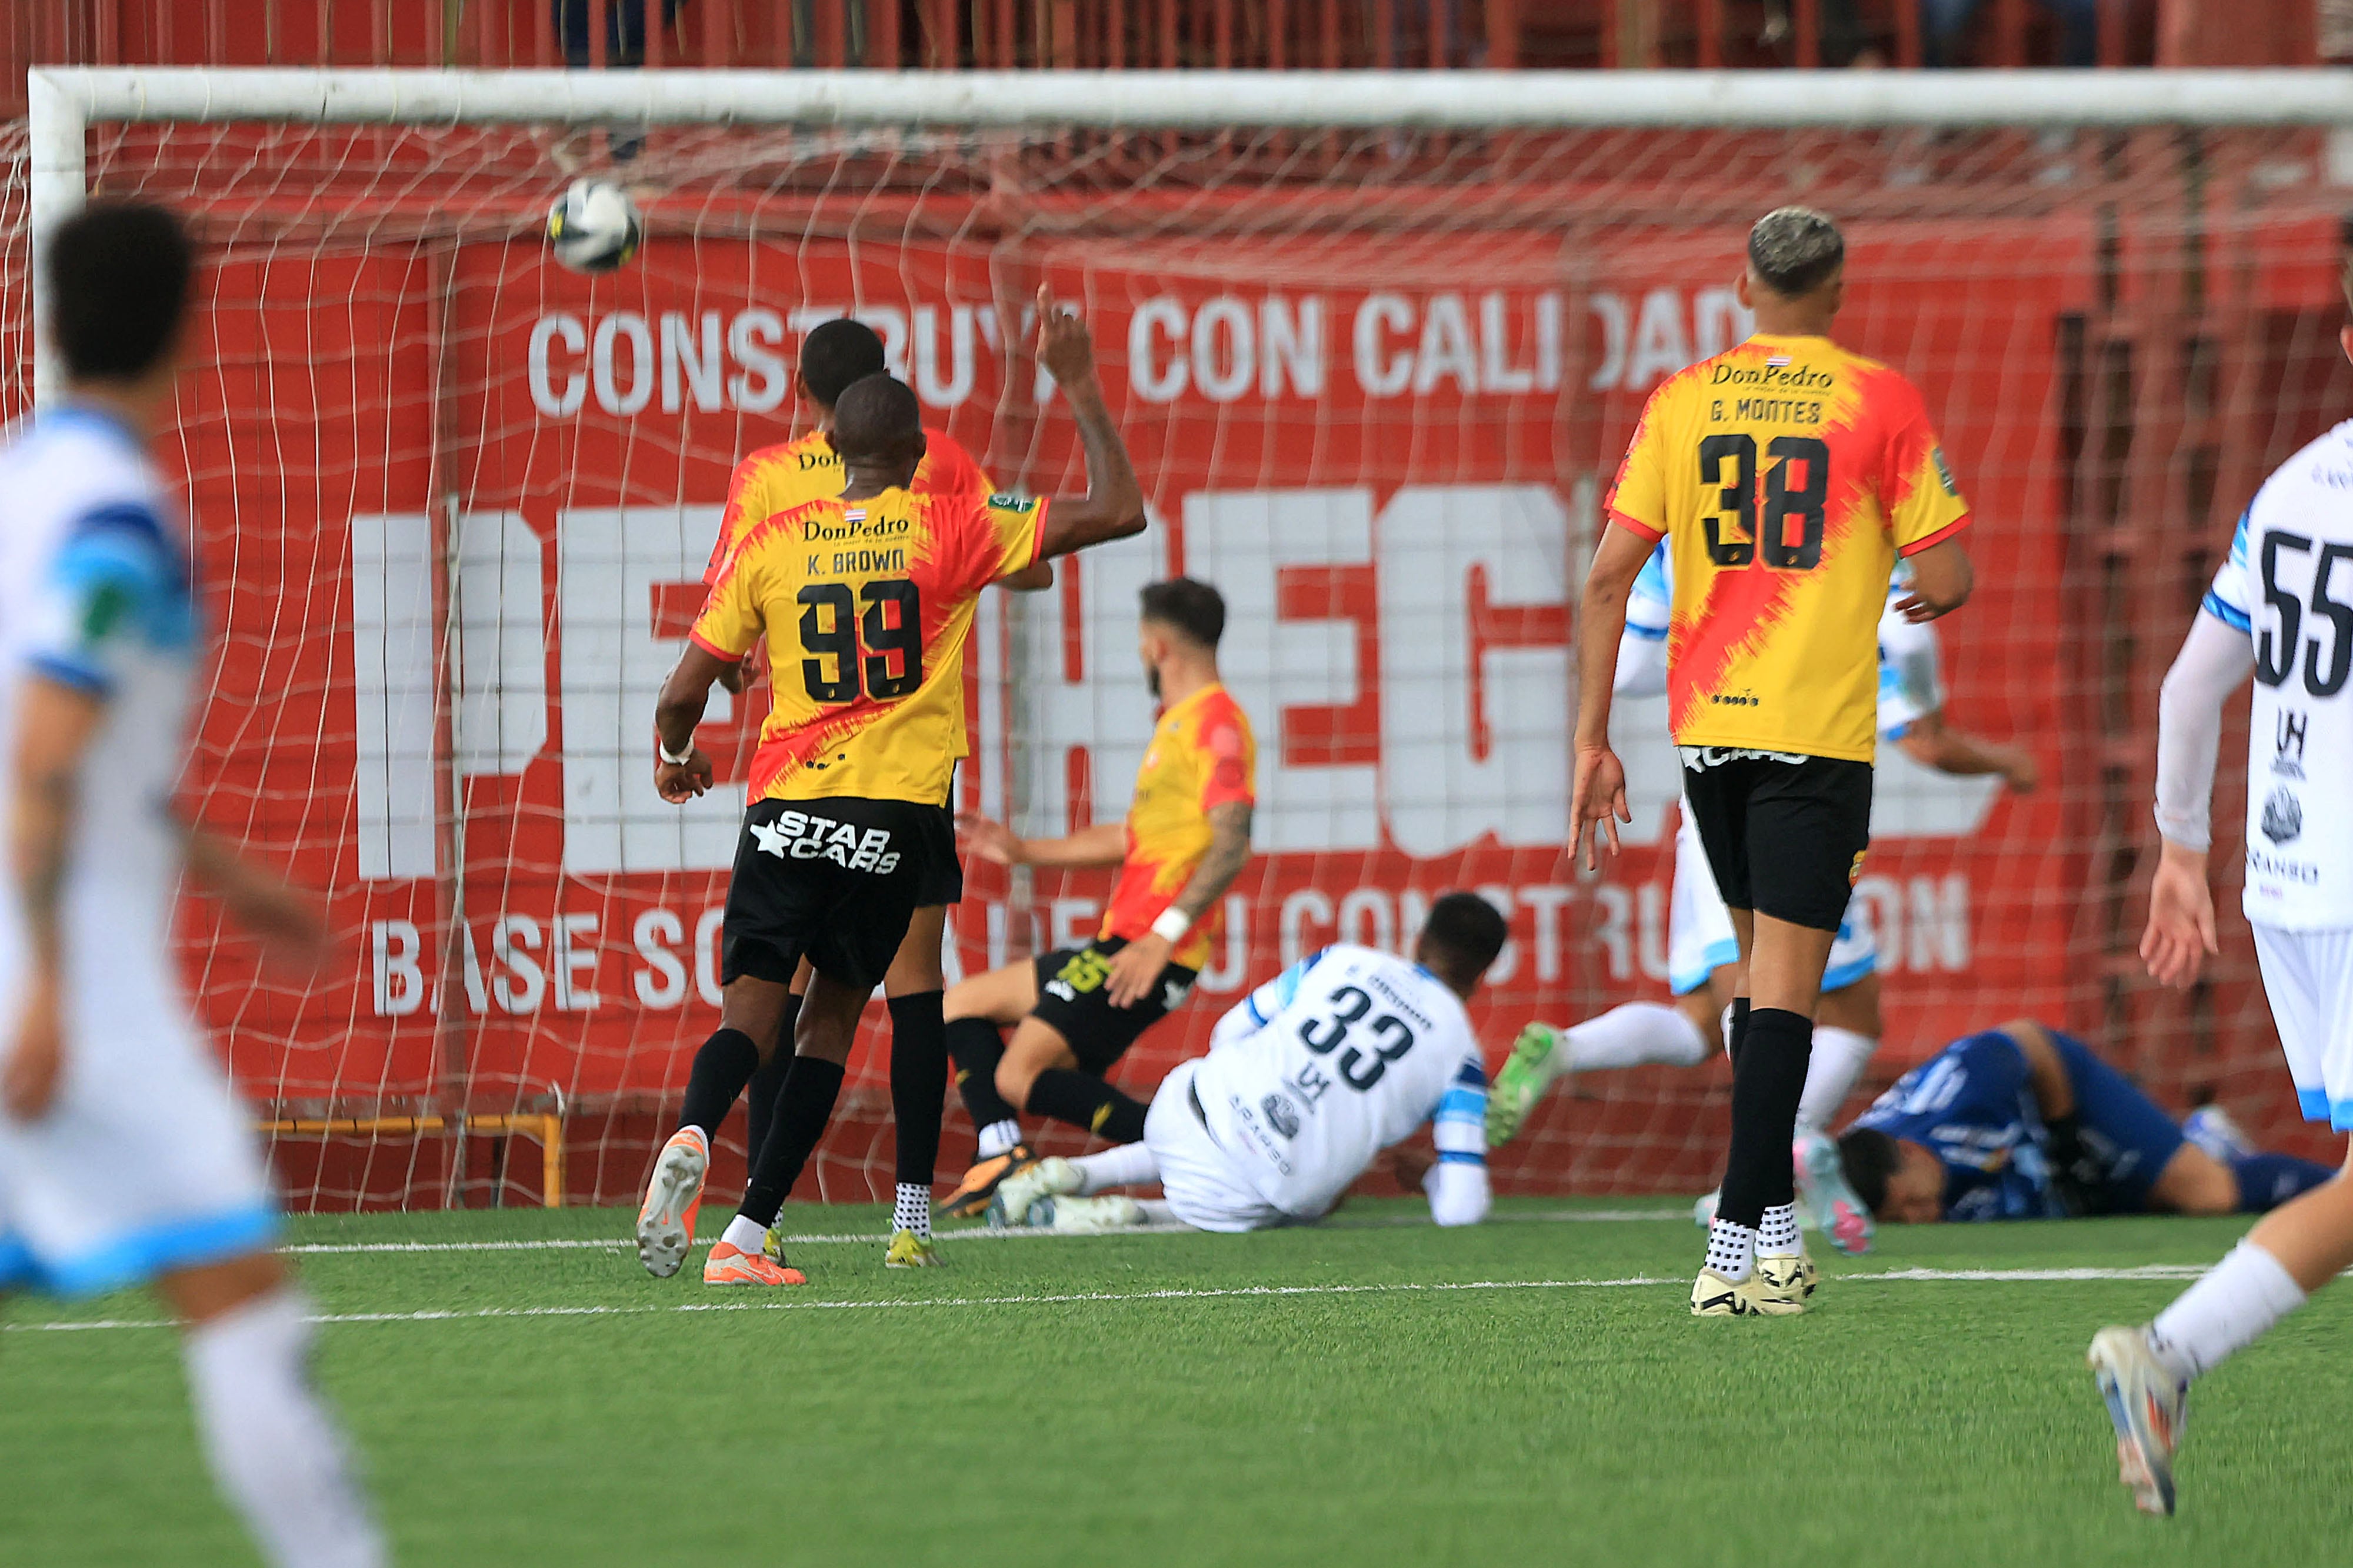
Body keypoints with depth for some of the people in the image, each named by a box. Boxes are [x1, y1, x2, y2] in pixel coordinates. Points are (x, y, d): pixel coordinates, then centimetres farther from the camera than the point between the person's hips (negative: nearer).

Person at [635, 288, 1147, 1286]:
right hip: (897, 812, 0)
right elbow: (1119, 511, 1)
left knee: (752, 1009, -2)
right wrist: (1077, 386, 10)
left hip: (786, 805, 1)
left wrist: (675, 760, 28)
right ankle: (747, 1238, 1)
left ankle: (693, 1135, -36)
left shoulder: (771, 546, 4)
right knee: (831, 1016, 9)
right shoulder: (951, 531, -1)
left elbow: (684, 693, 5)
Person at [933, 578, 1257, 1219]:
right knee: (963, 1006, 15)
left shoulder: (1215, 723, -13)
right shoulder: (1177, 724, 20)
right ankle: (1000, 1156, 3)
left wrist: (1163, 937, -30)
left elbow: (1232, 844, -24)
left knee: (1020, 1078, -16)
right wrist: (1026, 851, 32)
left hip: (1145, 954, -11)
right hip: (1120, 943, 11)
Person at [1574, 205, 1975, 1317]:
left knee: (1758, 959, 20)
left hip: (1706, 723, 4)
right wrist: (1935, 599, 19)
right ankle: (1740, 1249, -14)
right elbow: (1946, 578, -6)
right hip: (1820, 725, -4)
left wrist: (1592, 742, 3)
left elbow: (1608, 576, 0)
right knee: (1787, 980, -5)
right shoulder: (1880, 401, -4)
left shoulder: (1683, 401, 5)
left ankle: (1773, 1227, 20)